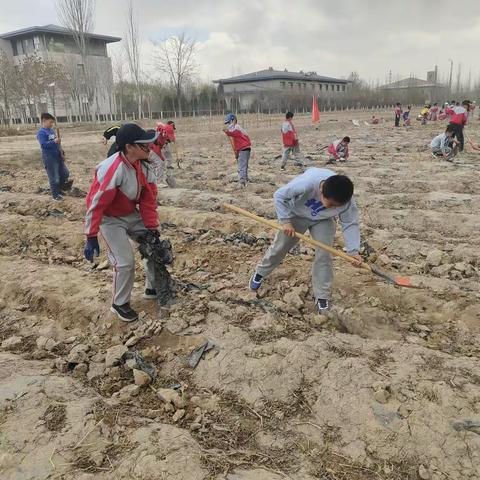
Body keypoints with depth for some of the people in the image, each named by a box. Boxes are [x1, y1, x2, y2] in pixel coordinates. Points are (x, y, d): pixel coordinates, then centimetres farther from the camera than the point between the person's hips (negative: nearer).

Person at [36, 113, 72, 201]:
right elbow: (43, 144, -24)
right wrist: (54, 142, -33)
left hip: (58, 156, 8)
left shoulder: (52, 131, 11)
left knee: (65, 173, 17)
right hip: (49, 158, -8)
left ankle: (61, 188, 37)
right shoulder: (41, 133, -13)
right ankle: (55, 195, 14)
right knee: (54, 178, 0)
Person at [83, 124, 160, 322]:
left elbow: (148, 199, -3)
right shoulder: (112, 170, -32)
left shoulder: (143, 166, -9)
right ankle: (120, 304, 13)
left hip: (132, 215, 8)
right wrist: (91, 238, -29)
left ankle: (153, 288, 31)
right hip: (110, 220, -7)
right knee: (125, 262, -13)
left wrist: (152, 229, -5)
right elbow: (95, 204, -30)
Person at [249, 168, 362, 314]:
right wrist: (286, 221, -29)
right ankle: (260, 273, 36)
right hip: (296, 215, -1)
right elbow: (279, 196, -28)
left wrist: (353, 250, -32)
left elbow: (350, 224, -21)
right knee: (279, 247, 9)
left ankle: (322, 297, 4)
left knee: (324, 255, -10)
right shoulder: (305, 183, -44)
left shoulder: (346, 201, -34)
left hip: (323, 220, 2)